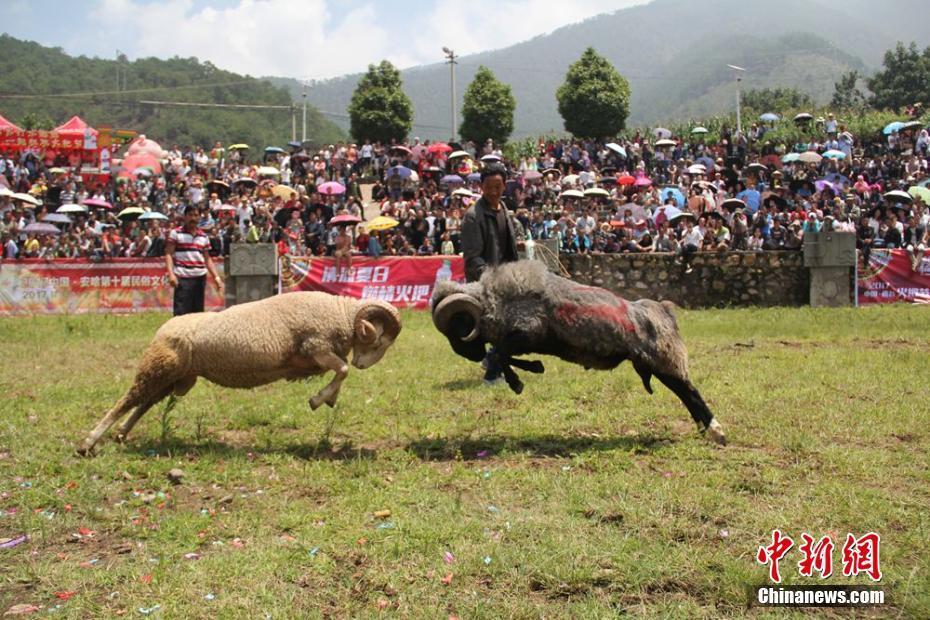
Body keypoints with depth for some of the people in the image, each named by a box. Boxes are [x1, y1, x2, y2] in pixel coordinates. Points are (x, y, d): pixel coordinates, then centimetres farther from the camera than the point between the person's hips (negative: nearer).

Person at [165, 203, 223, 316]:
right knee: (181, 312, -9)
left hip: (200, 278, 5)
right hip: (183, 278, -5)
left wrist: (216, 277, 10)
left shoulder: (203, 236, 14)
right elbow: (168, 254, -3)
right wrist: (171, 274, -15)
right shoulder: (176, 233, 2)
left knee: (198, 312, 8)